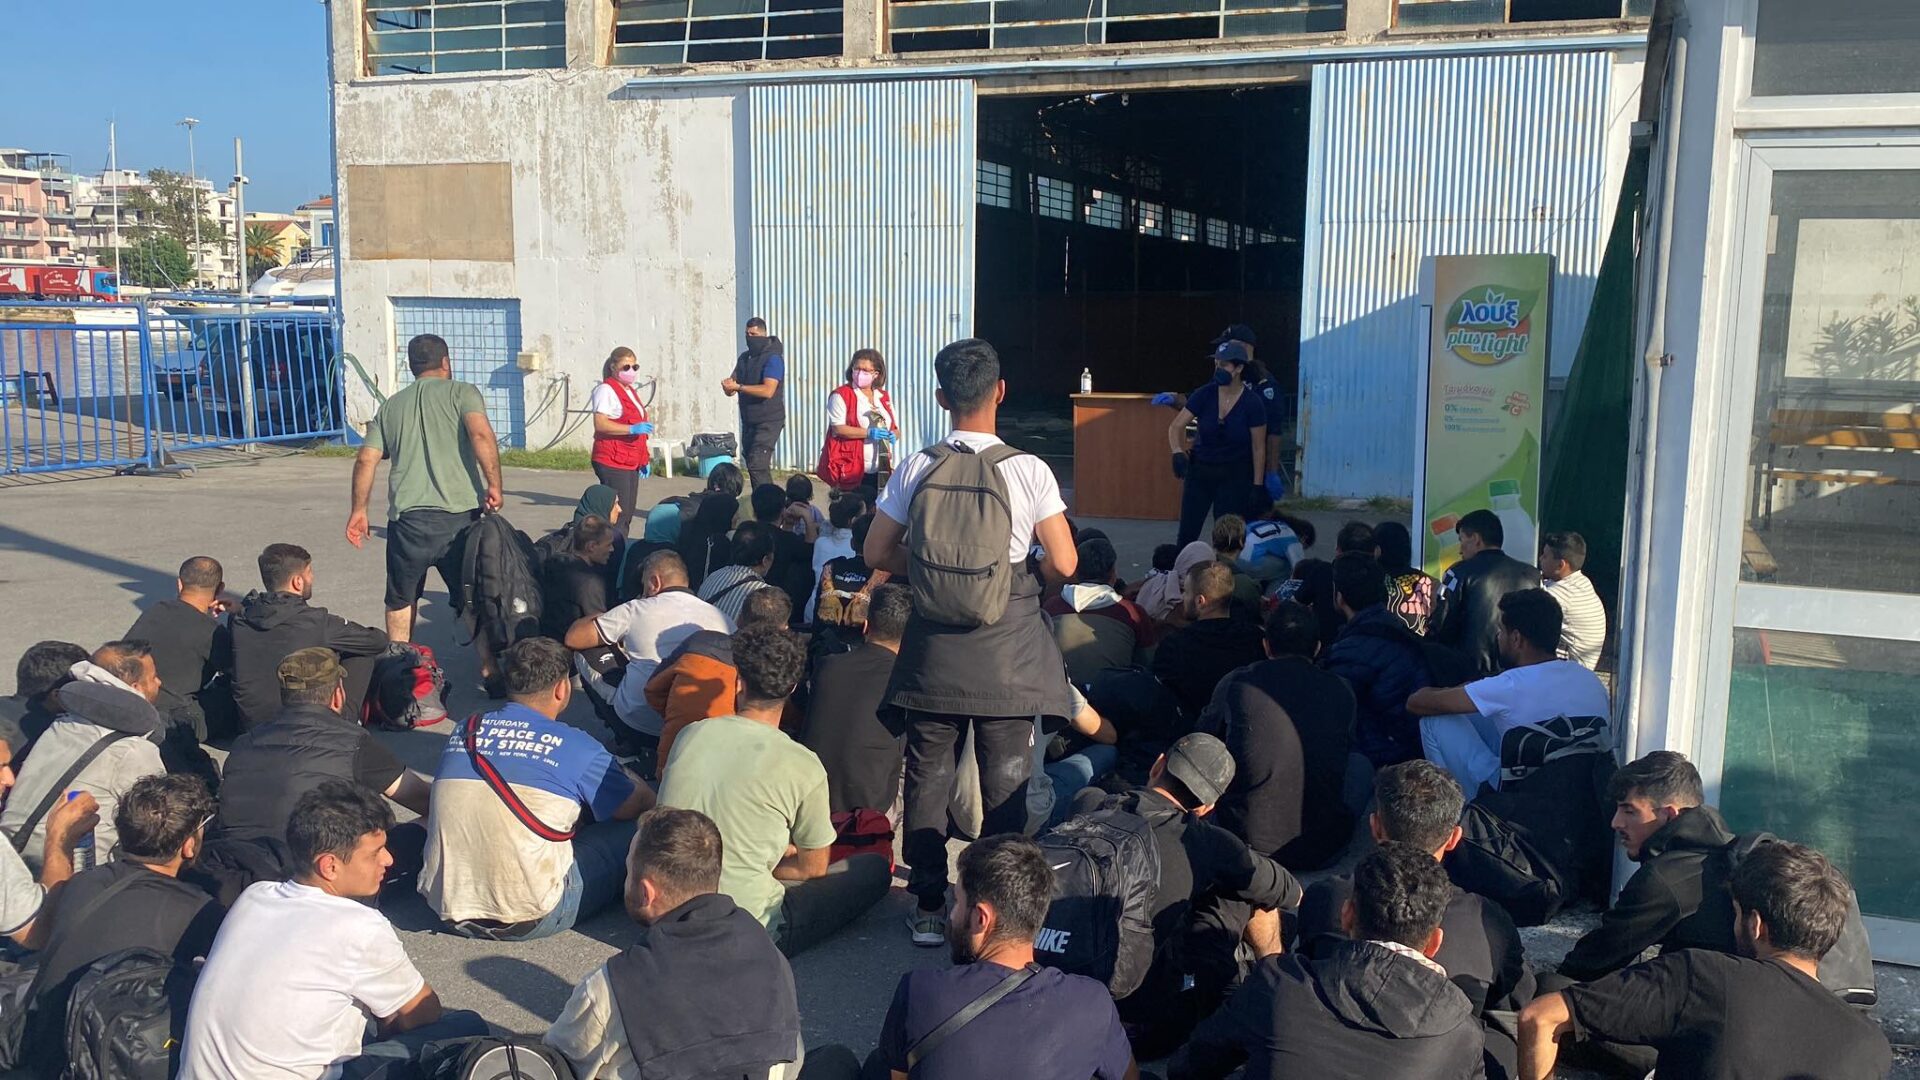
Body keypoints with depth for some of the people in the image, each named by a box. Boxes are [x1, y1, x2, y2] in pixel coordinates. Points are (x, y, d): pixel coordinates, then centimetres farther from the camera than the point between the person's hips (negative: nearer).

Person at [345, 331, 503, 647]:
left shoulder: (390, 406, 18)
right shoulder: (461, 392, 5)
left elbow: (366, 461, 13)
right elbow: (481, 434, -13)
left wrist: (359, 510, 22)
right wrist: (494, 485, -9)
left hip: (407, 517, 3)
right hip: (459, 514, -3)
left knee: (401, 599, 18)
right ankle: (488, 665, 7)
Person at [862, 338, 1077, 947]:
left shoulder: (917, 468, -3)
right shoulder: (1029, 470, -10)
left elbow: (877, 553, 3)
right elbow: (1064, 564, -9)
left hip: (934, 653, 2)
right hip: (1007, 652, -2)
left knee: (927, 779, 11)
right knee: (1005, 787, 8)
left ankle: (929, 909, 19)